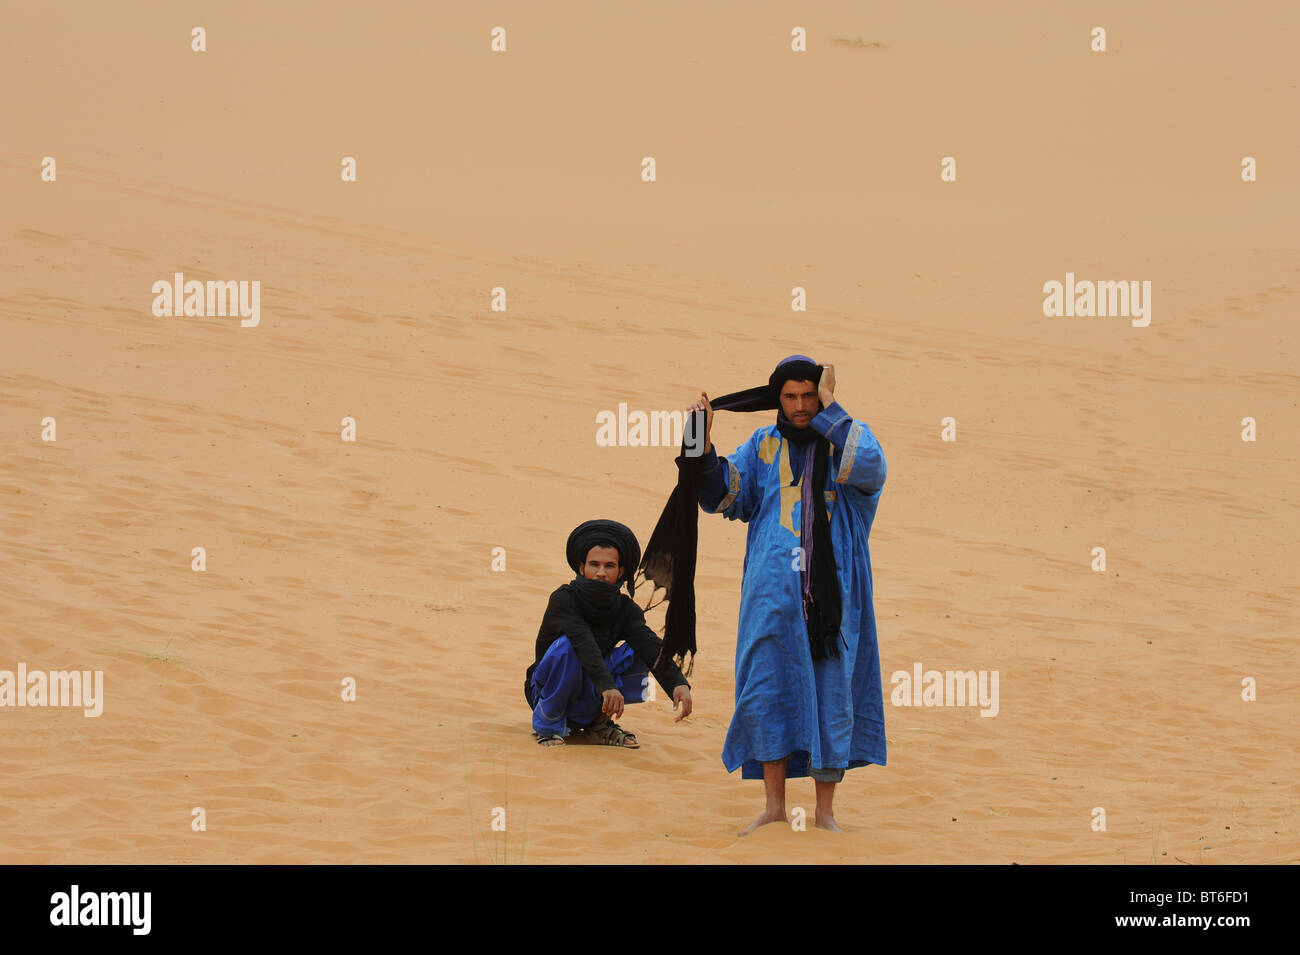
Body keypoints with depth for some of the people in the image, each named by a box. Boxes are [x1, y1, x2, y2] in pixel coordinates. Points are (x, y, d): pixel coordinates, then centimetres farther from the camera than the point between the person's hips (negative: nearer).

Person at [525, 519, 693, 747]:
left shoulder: (625, 609, -7)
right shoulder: (563, 600, -20)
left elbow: (652, 646, -24)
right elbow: (584, 643, -37)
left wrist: (678, 683, -43)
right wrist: (607, 686, -53)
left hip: (590, 699, 4)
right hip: (546, 691, -4)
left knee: (637, 653, -18)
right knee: (566, 647, -33)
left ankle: (597, 724, -3)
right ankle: (548, 725, -13)